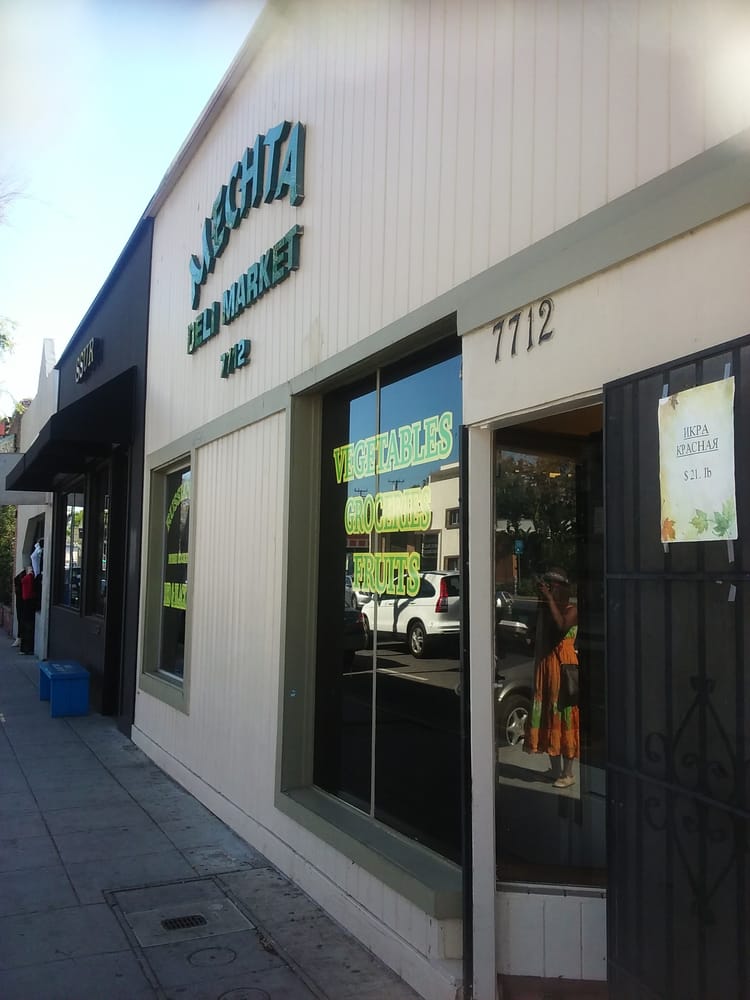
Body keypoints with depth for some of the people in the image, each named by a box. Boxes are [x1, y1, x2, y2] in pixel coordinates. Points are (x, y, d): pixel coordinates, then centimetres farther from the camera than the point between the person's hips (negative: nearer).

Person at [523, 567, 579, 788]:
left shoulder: (572, 610, -6)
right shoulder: (544, 609, 13)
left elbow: (562, 626, -28)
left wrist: (550, 599, -25)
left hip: (564, 665, -7)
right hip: (544, 665, 7)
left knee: (563, 716, -4)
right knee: (546, 717, 10)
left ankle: (568, 773, 3)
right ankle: (555, 768, 21)